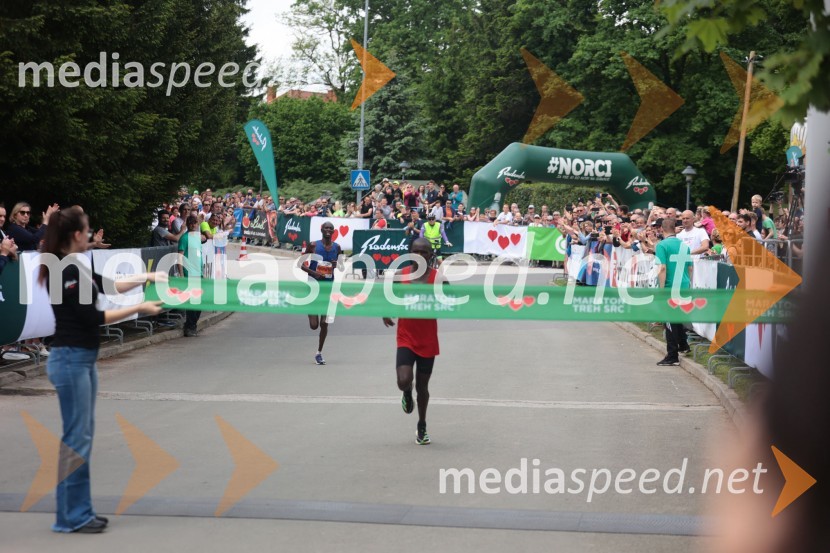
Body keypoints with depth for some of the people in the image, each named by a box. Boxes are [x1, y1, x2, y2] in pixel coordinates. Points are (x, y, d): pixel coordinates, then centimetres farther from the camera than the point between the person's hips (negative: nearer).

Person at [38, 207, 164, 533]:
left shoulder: (74, 267, 11)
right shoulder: (65, 271, -18)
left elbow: (108, 286, 25)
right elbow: (91, 317, -18)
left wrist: (147, 277, 28)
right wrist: (139, 309, -14)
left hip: (83, 358, 10)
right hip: (70, 360, -10)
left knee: (83, 435, 12)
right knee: (76, 438, -5)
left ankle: (80, 511, 18)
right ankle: (69, 517, 2)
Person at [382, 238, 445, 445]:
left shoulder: (438, 277, -7)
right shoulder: (401, 275, -3)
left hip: (427, 341, 0)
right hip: (406, 338, 0)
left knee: (422, 385, 11)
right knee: (404, 381, -18)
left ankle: (422, 426, 32)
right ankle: (407, 395, 21)